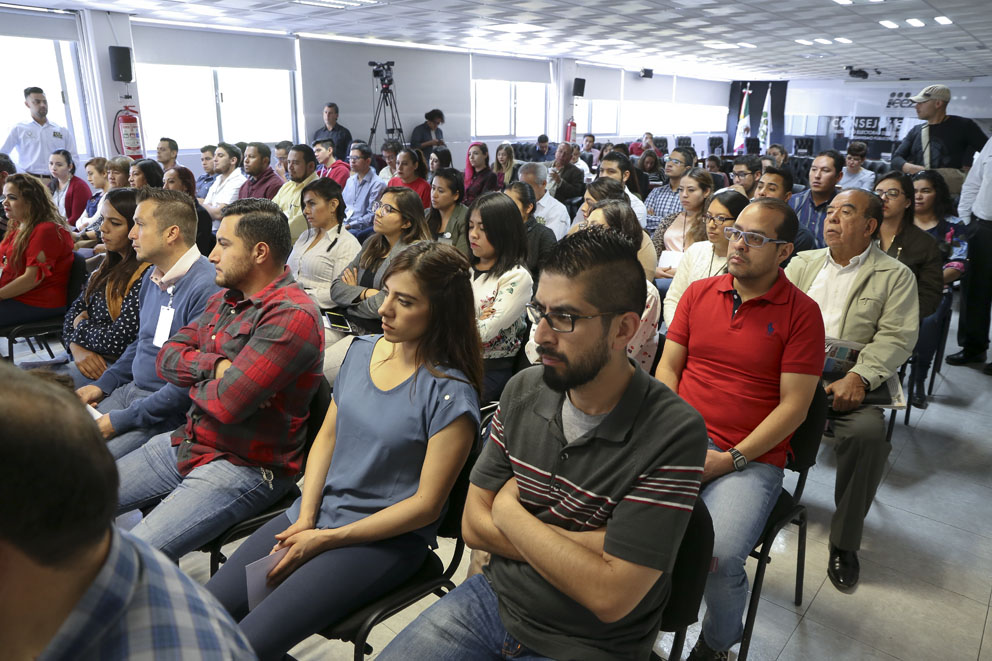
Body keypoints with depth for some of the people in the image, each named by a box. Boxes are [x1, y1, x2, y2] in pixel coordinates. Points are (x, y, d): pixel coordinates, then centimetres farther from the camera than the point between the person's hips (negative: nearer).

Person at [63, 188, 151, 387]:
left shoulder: (145, 274, -19)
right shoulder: (109, 266, 10)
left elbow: (118, 339, -21)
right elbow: (75, 310, 13)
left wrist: (81, 326, -1)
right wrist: (77, 347, -8)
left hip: (115, 364, -8)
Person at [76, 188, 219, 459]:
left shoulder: (206, 288, -22)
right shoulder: (152, 276, 11)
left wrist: (122, 420, -18)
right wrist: (103, 385, 12)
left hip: (166, 413, -9)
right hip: (129, 390, 9)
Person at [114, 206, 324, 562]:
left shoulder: (292, 316, -23)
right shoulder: (224, 299, 9)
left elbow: (226, 404, -27)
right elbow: (167, 357, 7)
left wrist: (195, 383, -4)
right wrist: (215, 365, -14)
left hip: (245, 466, -9)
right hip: (187, 441, 9)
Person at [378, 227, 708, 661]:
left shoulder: (673, 433, -23)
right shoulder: (523, 390, -6)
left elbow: (610, 597, -24)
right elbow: (474, 524, -3)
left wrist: (509, 511, -14)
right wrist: (580, 546, -16)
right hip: (495, 596, 4)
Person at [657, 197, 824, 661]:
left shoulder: (802, 313, 0)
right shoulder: (698, 293, 11)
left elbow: (794, 406, -4)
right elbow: (668, 366, 11)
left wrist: (730, 459, -12)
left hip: (752, 459, -3)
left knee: (720, 557, -26)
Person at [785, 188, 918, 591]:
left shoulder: (896, 276, 8)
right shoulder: (803, 263, 19)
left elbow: (896, 338, -3)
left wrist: (858, 378, -19)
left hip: (849, 385, -2)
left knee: (869, 432, -31)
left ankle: (844, 544, -10)